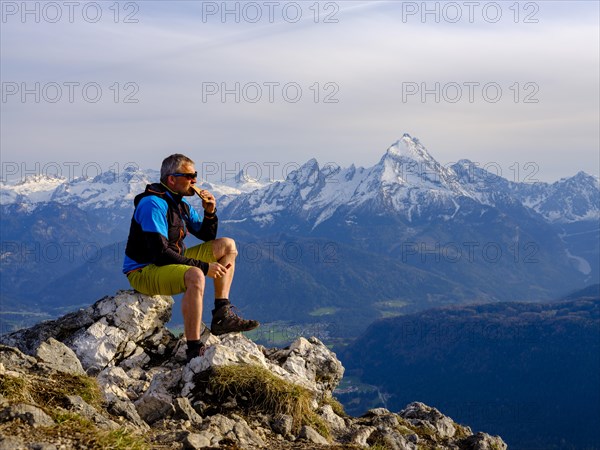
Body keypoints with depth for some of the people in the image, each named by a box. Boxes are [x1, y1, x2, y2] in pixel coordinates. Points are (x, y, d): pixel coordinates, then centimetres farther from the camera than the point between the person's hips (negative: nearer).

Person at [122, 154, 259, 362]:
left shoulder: (181, 204, 9)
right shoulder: (153, 204, -20)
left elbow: (207, 237, 18)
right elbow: (160, 254, -27)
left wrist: (210, 213, -3)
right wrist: (204, 267, -25)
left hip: (173, 262, 10)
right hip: (144, 272, -10)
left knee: (228, 245, 8)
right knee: (195, 276, -39)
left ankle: (222, 316, -2)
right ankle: (194, 351, -37)